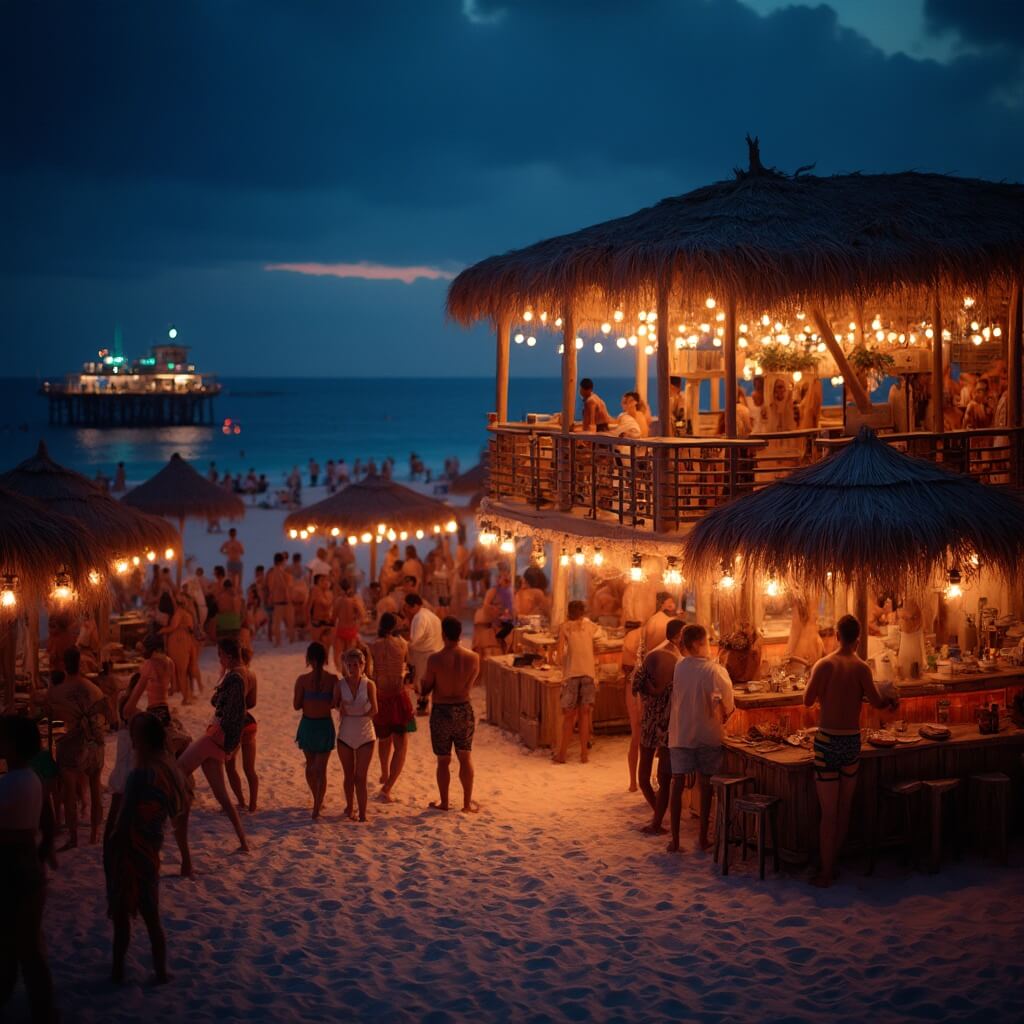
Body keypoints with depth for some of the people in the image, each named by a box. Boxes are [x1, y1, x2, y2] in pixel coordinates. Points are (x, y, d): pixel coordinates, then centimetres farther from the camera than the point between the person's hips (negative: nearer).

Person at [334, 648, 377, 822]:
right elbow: (335, 706, 2)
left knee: (360, 777, -3)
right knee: (349, 776, 13)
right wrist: (341, 708, -19)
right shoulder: (340, 685, -4)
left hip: (365, 735, -2)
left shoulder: (369, 685, -7)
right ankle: (349, 808, 31)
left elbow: (374, 710, -9)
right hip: (345, 735, 2)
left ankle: (362, 814, 1)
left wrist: (353, 715, -12)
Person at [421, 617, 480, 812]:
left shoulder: (435, 659, -18)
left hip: (441, 711, -2)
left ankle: (443, 802, 23)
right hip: (464, 710, 2)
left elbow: (425, 690, -9)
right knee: (465, 758, 15)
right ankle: (467, 803, 21)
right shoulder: (473, 658, -10)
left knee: (443, 760, 11)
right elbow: (470, 684, 4)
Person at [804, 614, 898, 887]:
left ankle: (826, 873, 6)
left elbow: (808, 701, -9)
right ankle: (833, 866, 23)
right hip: (853, 741, 2)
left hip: (828, 741, -2)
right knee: (844, 810, 14)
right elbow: (877, 701, -13)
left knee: (828, 813, 3)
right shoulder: (861, 668, -5)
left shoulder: (824, 665, -8)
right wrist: (891, 700, 8)